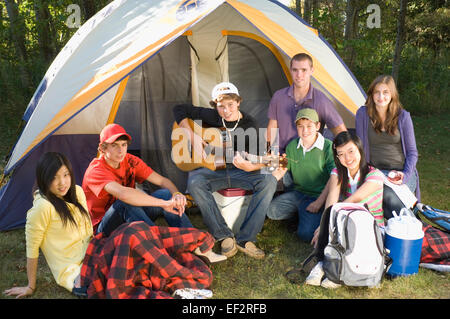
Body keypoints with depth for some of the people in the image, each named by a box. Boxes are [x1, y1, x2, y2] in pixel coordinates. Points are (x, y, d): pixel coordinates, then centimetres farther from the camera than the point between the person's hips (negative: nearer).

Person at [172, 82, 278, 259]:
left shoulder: (249, 125, -6)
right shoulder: (211, 116, -3)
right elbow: (179, 110, 1)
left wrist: (249, 167, -32)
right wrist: (194, 137, -11)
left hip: (241, 172, 0)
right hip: (214, 170, 0)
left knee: (268, 181, -28)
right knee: (194, 182, -32)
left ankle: (245, 239, -22)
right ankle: (224, 236, -23)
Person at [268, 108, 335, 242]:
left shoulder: (328, 147, -12)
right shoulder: (292, 146, 4)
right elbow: (281, 170, 6)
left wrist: (319, 202, -18)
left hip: (318, 196, -5)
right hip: (297, 192, 5)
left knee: (306, 234, -22)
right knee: (271, 210, -16)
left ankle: (317, 216, 10)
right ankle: (301, 212, 8)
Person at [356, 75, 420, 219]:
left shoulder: (403, 116, 2)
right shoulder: (363, 114, 1)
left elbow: (412, 151, 6)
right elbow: (360, 148, 4)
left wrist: (406, 174, -10)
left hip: (402, 172, 0)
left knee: (389, 196, -31)